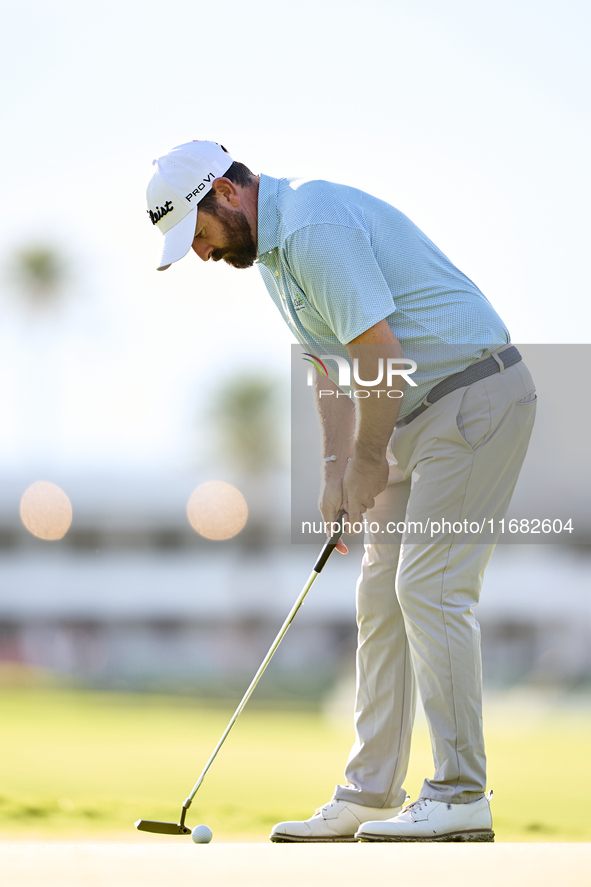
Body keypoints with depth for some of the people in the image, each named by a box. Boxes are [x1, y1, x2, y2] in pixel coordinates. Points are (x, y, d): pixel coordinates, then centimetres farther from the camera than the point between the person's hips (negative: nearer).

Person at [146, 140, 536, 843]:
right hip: (423, 413, 11)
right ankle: (370, 796, 10)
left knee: (431, 590, -13)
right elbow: (330, 361, 19)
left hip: (473, 397, -11)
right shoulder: (275, 245, 13)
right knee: (382, 596, 8)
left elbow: (380, 355, -23)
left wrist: (368, 461, -10)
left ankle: (461, 798, -10)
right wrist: (336, 471, 10)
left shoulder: (314, 227, -20)